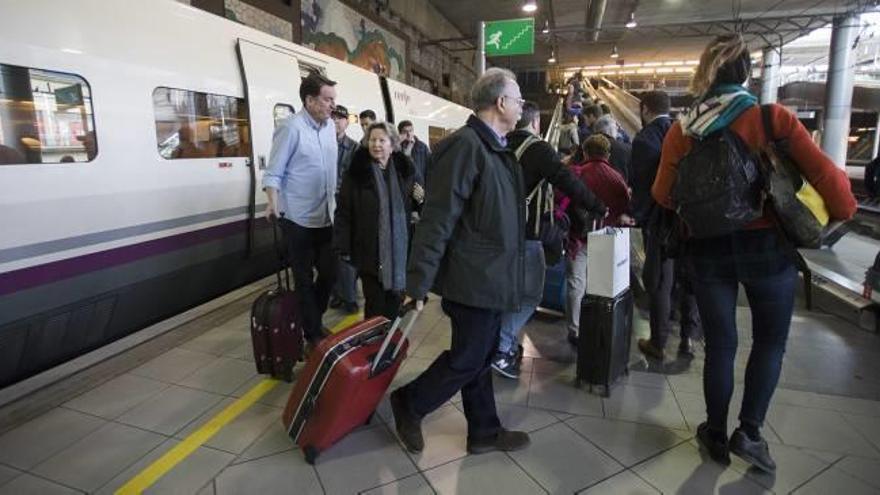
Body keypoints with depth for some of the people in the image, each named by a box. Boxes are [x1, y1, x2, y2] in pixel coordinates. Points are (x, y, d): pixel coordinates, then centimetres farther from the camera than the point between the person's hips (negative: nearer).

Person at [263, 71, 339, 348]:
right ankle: (313, 334, 22)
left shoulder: (329, 126, 7)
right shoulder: (291, 127, -15)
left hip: (325, 218, 7)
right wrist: (273, 202, -29)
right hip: (299, 220, -7)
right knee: (304, 280, 6)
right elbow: (273, 172, -14)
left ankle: (314, 323, 36)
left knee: (329, 273, 14)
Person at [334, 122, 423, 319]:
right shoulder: (356, 171, -7)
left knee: (395, 298, 13)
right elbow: (344, 212, -8)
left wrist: (419, 199, -5)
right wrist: (343, 248, -11)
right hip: (370, 249, -3)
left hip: (399, 248, 4)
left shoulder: (404, 170, 5)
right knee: (375, 302, 3)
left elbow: (411, 206, 18)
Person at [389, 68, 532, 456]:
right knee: (467, 359, 4)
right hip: (475, 278, -9)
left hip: (491, 276, 9)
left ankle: (484, 432, 32)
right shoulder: (465, 145, -18)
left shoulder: (497, 148, 12)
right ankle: (408, 404, 26)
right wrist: (418, 284, -23)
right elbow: (437, 219, -23)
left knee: (480, 357, 18)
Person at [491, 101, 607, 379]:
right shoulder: (538, 148, -10)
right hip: (523, 233, -8)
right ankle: (500, 349, -3)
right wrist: (602, 210, -14)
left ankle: (508, 345, 27)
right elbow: (568, 182, -18)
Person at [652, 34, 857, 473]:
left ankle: (716, 435, 27)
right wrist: (843, 210, 8)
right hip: (767, 245, -1)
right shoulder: (774, 118, -8)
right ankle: (749, 432, 17)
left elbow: (662, 196, 0)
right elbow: (824, 173, -11)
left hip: (708, 249, 2)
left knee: (719, 343, 14)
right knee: (770, 340, 19)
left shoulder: (681, 131, -4)